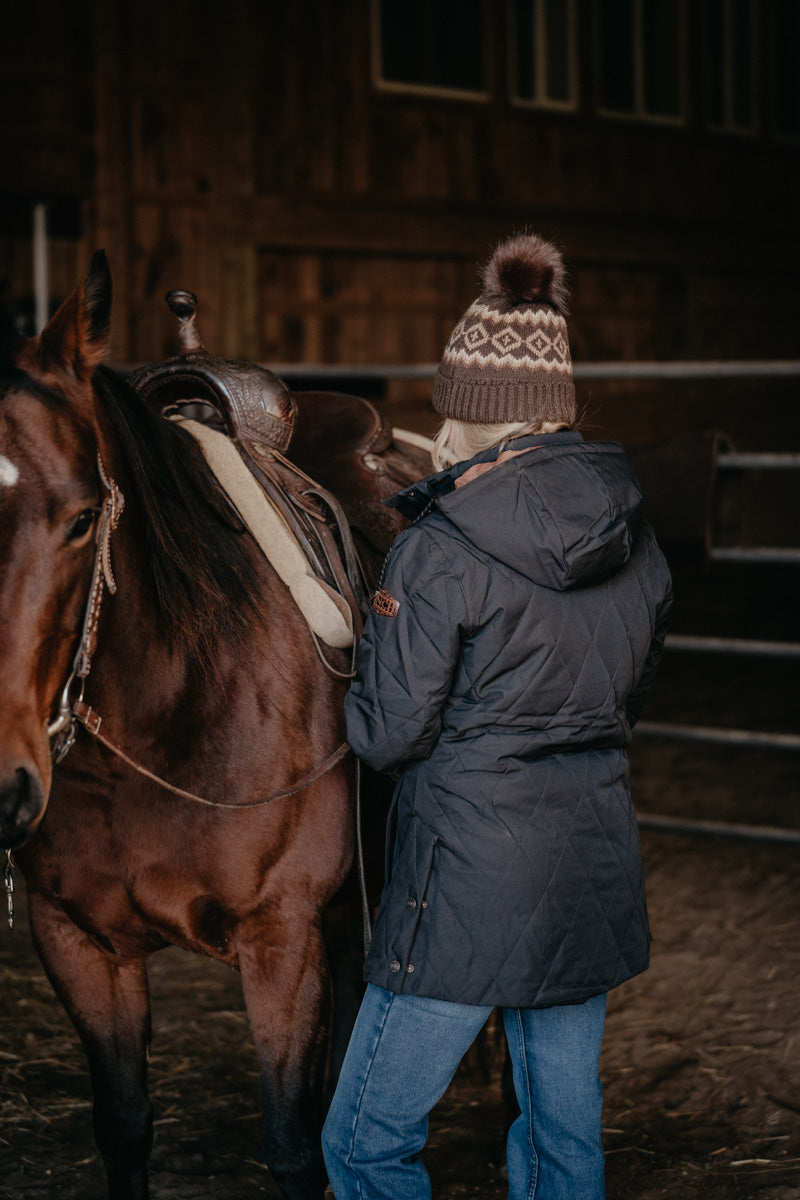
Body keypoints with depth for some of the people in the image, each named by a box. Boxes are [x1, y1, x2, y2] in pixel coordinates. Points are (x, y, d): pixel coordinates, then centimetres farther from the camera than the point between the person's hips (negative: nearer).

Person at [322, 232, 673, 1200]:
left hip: (473, 881, -7)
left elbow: (386, 735, -12)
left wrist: (374, 639, 6)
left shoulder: (441, 552, -17)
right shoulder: (636, 537, 3)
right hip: (597, 862, 7)